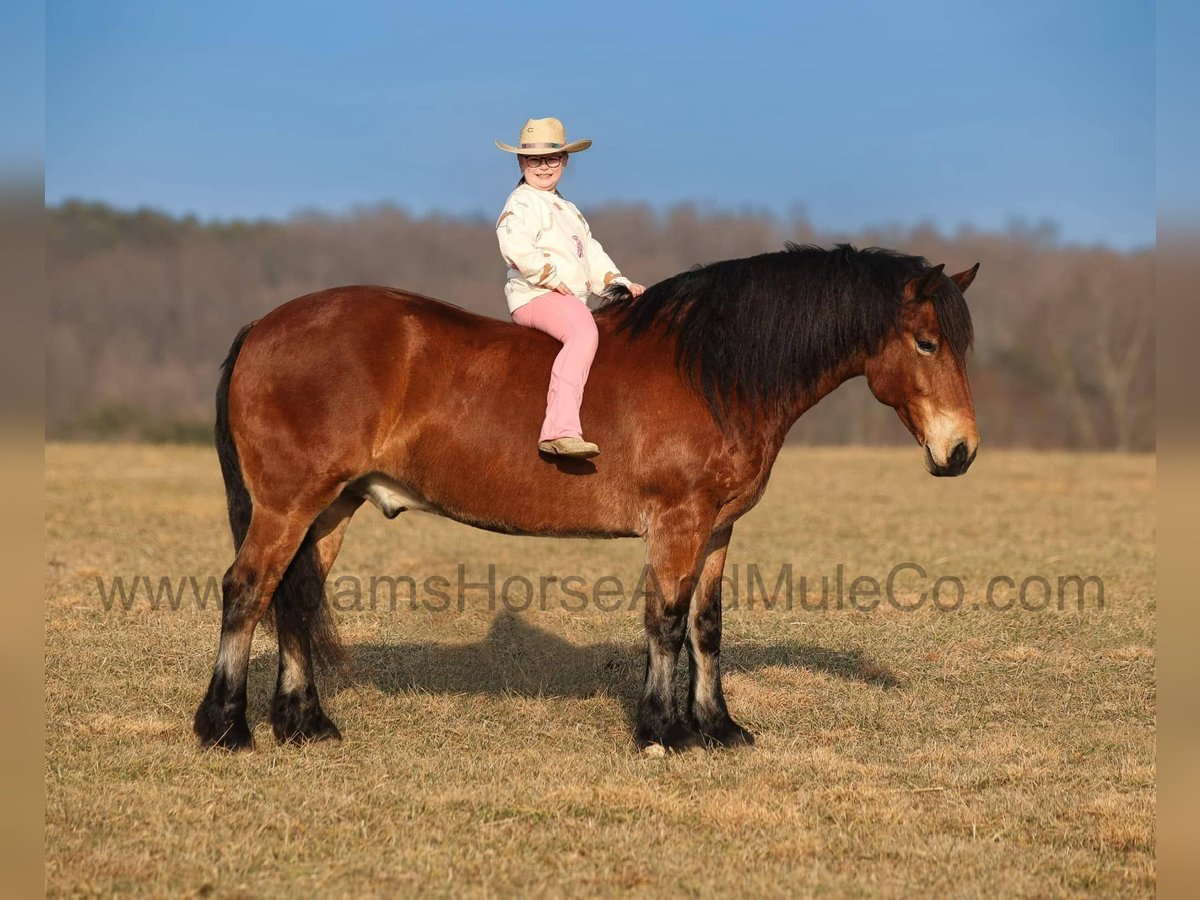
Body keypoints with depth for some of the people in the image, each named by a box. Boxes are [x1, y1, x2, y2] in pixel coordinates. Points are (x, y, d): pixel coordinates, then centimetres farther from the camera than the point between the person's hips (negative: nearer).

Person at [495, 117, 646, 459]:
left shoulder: (567, 209, 26)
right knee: (582, 331, -36)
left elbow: (591, 253, 28)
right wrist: (551, 278, -21)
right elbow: (514, 245, -23)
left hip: (570, 299, 10)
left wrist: (618, 282, 14)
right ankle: (560, 430, -51)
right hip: (534, 297, -10)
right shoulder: (522, 203, -5)